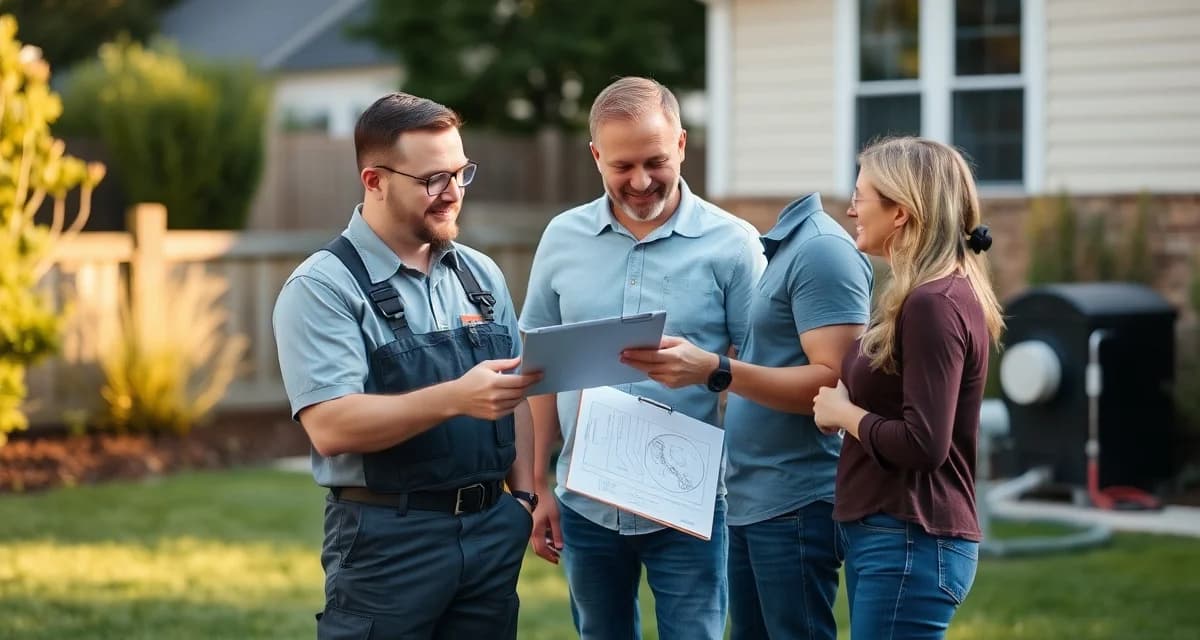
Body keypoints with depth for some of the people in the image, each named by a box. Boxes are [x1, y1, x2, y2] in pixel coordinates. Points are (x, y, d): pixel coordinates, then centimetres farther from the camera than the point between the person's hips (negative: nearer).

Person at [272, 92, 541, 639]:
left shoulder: (482, 275, 11)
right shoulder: (322, 288, -9)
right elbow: (331, 426, -20)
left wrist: (524, 498, 6)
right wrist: (456, 398, -28)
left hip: (491, 529, 5)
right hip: (388, 538, -5)